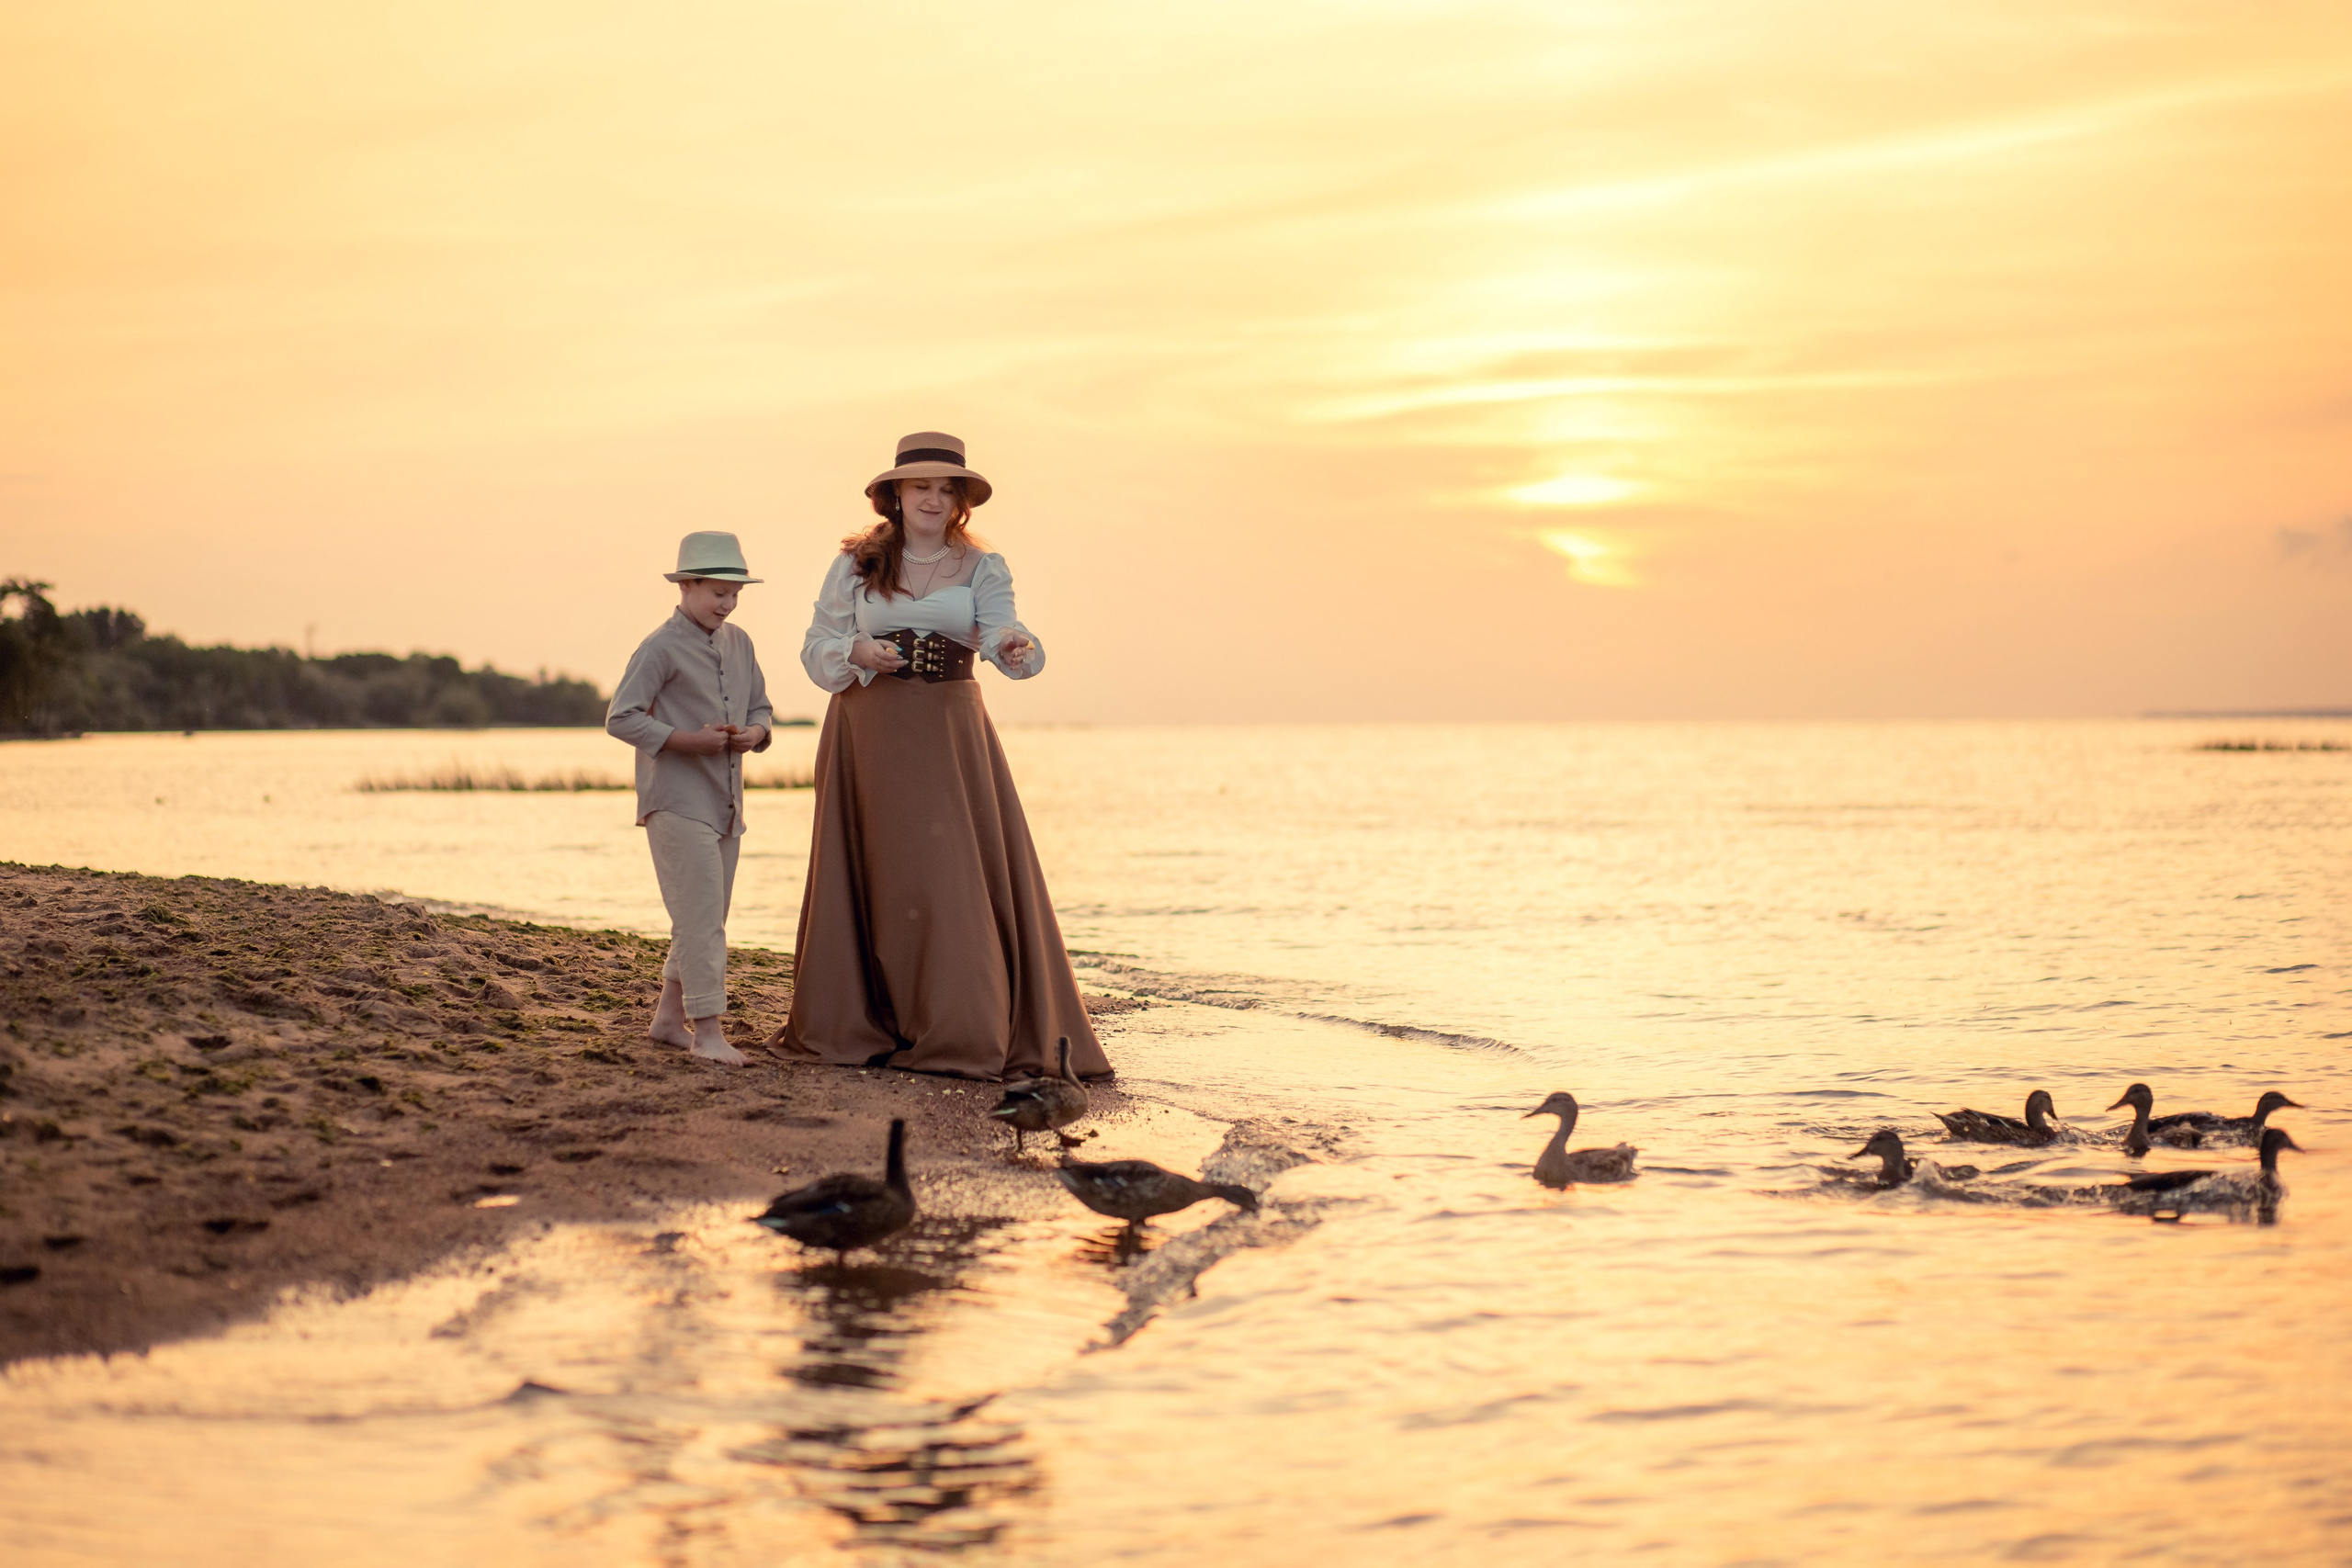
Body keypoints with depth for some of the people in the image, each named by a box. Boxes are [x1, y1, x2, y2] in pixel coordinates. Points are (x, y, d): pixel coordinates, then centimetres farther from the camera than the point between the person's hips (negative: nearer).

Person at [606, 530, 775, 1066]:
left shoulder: (739, 643, 12)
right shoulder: (662, 647, -10)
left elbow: (761, 707, 21)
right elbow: (620, 718, -13)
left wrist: (755, 732, -3)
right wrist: (688, 740, -19)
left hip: (725, 802, 8)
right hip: (677, 801, -8)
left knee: (704, 917, 14)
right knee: (701, 917, -12)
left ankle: (669, 1016, 25)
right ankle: (707, 1029, -9)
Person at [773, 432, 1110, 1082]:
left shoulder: (981, 570, 4)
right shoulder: (854, 565, 5)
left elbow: (1001, 634, -13)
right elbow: (816, 648, 7)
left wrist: (1017, 646, -36)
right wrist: (858, 653, -14)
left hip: (951, 733, 0)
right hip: (870, 730, 0)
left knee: (959, 875, -5)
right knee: (871, 876, 2)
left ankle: (964, 1033, 0)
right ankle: (854, 1025, 11)